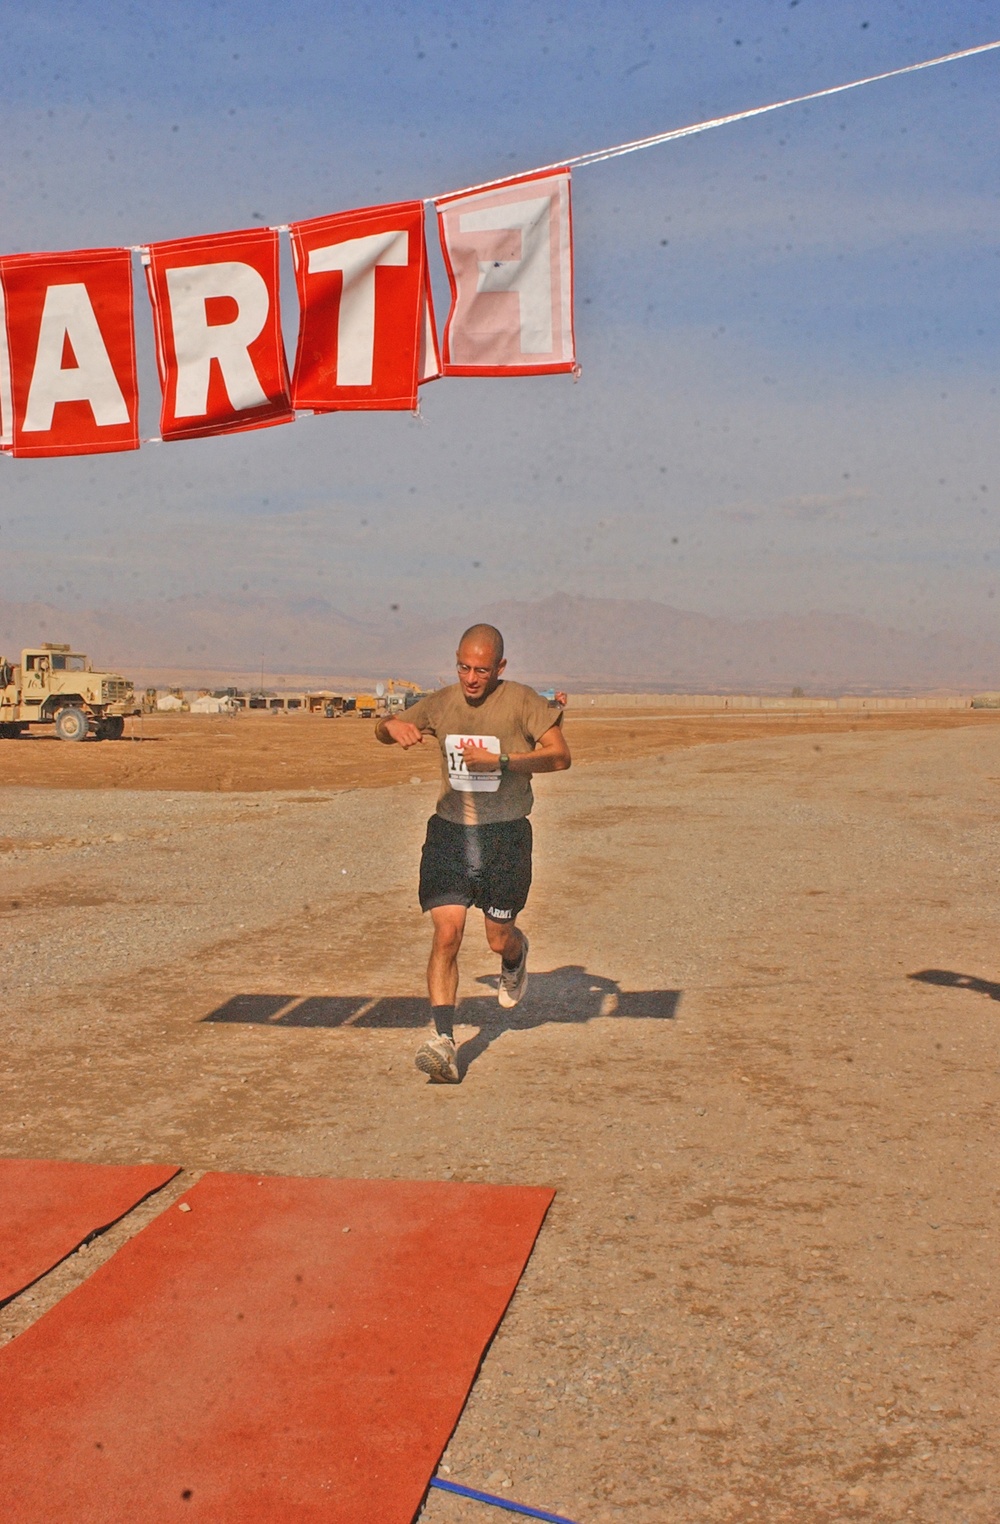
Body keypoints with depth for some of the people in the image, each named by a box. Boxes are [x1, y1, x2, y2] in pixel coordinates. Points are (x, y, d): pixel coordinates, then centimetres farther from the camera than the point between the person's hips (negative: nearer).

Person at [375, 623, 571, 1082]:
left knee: (499, 939, 9)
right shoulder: (442, 703, 4)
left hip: (505, 836, -2)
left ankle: (516, 957, 48)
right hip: (450, 832, 2)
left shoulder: (522, 701, -6)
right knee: (447, 934, -11)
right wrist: (393, 727, -11)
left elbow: (560, 756, -10)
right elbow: (383, 731, 15)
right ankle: (442, 1040, -11)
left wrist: (499, 761, -22)